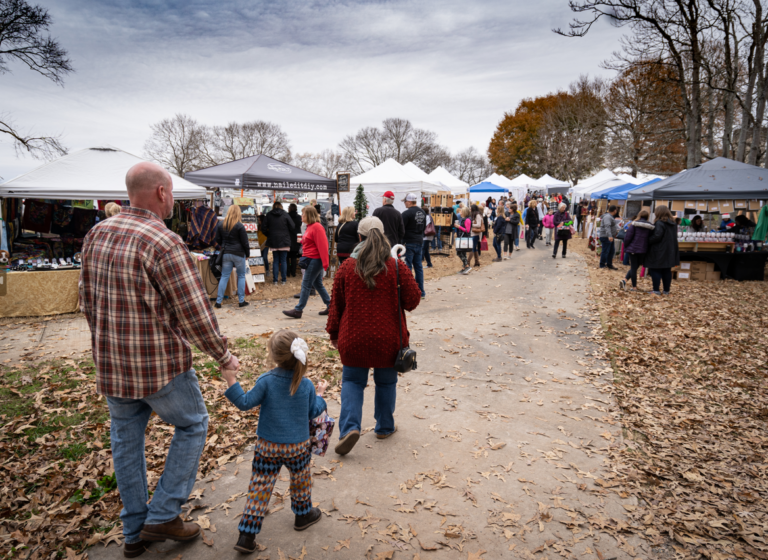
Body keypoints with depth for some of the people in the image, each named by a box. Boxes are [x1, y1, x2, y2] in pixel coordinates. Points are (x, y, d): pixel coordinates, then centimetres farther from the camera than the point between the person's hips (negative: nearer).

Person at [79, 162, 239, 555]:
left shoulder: (96, 234, 3)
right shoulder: (164, 243, -21)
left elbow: (87, 300, 12)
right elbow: (195, 313, -21)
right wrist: (223, 356, -7)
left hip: (111, 364, 7)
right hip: (160, 364, -7)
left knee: (126, 440, 19)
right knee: (191, 426, 15)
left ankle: (134, 531, 33)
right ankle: (163, 515, 19)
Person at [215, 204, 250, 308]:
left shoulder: (221, 225, 5)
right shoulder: (240, 226, -11)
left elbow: (218, 240, 13)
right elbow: (245, 242, -8)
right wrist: (247, 254, 3)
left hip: (226, 254, 4)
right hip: (239, 254, -4)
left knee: (224, 277, 7)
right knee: (241, 276, 8)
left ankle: (218, 301, 5)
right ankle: (241, 301, 10)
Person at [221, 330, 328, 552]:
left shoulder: (266, 381, -17)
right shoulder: (306, 385, -9)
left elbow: (245, 403, -13)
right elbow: (313, 412, 1)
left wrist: (232, 382, -9)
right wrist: (320, 395, 17)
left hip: (267, 447, -1)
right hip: (298, 446, 1)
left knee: (259, 488, 7)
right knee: (301, 481, 25)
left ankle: (246, 536, 9)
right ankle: (303, 514, 44)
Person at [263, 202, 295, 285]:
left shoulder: (268, 215, 2)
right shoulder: (285, 214, -3)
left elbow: (265, 228, 3)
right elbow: (292, 227, -4)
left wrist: (268, 236, 18)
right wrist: (292, 236, 12)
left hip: (273, 241, 1)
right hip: (284, 241, -1)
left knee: (275, 261, 7)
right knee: (284, 261, 5)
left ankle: (275, 280, 6)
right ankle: (283, 279, 7)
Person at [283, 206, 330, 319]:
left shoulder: (317, 227, -15)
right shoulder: (310, 227, 16)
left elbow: (322, 246, -20)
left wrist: (324, 263, -22)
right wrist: (304, 259, 18)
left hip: (315, 260, -10)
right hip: (311, 260, 10)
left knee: (306, 285, -6)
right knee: (318, 284, 13)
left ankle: (298, 310, -1)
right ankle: (330, 306, 20)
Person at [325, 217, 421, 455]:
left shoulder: (347, 267, -4)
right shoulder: (395, 267, -8)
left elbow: (336, 304, 2)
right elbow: (413, 300, -5)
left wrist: (334, 333, 13)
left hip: (353, 338, 0)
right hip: (387, 338, 0)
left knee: (352, 381, 16)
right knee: (386, 382, 18)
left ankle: (350, 427, -1)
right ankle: (385, 427, 31)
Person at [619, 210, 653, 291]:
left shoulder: (634, 224, -5)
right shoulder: (651, 227, 4)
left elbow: (628, 236, -8)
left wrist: (625, 247, 3)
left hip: (633, 249, -2)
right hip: (643, 250, 2)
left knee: (633, 268, 5)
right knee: (635, 267, 14)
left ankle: (634, 287, 2)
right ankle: (625, 279, 1)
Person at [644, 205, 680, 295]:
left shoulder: (659, 223, -16)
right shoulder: (673, 223, 12)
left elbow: (657, 236, -22)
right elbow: (673, 237, 17)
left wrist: (647, 241, -11)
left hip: (659, 252, -8)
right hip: (669, 252, 8)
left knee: (655, 270, -1)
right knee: (667, 271, 13)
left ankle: (656, 290, -1)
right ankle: (666, 290, 19)